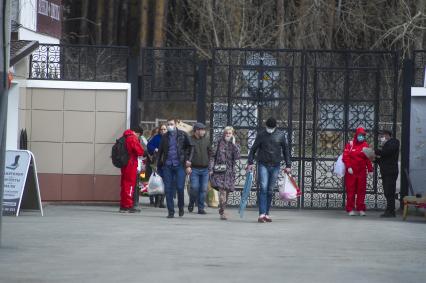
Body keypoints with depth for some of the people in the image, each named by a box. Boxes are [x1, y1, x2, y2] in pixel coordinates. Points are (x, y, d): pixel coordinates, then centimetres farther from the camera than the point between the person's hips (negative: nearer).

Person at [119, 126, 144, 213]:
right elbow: (140, 152, -15)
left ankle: (123, 206, 17)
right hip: (131, 164, -8)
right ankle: (128, 206, -7)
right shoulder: (133, 138, -13)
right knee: (130, 184, -6)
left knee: (124, 184, 13)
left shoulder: (124, 137, 13)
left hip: (124, 164, 8)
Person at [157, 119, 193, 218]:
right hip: (167, 165, 3)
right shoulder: (165, 137, 12)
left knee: (180, 187, -8)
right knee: (168, 189, 0)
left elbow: (190, 147, 6)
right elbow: (160, 151, 18)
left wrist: (188, 159, -6)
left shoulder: (182, 135, 3)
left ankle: (181, 207, 15)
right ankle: (171, 211, 6)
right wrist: (158, 163, 12)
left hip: (179, 165, -3)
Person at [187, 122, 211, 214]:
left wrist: (208, 163, 10)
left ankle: (201, 208, 9)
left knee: (203, 189, 2)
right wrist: (187, 166, -12)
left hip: (205, 169, 4)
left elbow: (210, 152, 18)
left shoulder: (206, 140, 9)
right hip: (194, 169, -4)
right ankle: (191, 204, 16)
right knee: (194, 188, -9)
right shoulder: (190, 140, -4)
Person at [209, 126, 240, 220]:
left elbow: (237, 157, -8)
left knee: (226, 191, 8)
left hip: (229, 171, 3)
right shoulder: (220, 143, 5)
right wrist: (211, 169, -2)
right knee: (222, 191, -17)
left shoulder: (234, 145, 9)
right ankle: (222, 212, -18)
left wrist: (234, 145, -10)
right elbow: (213, 156, 6)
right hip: (219, 170, -3)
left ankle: (222, 210, 25)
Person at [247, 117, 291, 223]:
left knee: (270, 191, 6)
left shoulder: (281, 135, 4)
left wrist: (288, 165, 3)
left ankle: (266, 214, 14)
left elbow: (286, 151, 8)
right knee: (263, 188, -12)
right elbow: (253, 149, 6)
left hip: (275, 166, 2)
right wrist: (250, 162, -3)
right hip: (263, 165, -2)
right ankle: (262, 214, -17)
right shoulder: (261, 135, 3)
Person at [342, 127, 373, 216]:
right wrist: (348, 167, -15)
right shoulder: (350, 144, 0)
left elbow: (368, 158, 5)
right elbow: (345, 156, -6)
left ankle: (361, 209, 9)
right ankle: (350, 209, 5)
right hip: (351, 172, -2)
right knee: (350, 190, 1)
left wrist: (370, 169, 1)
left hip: (362, 171, 2)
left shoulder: (365, 145, 6)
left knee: (361, 190, 3)